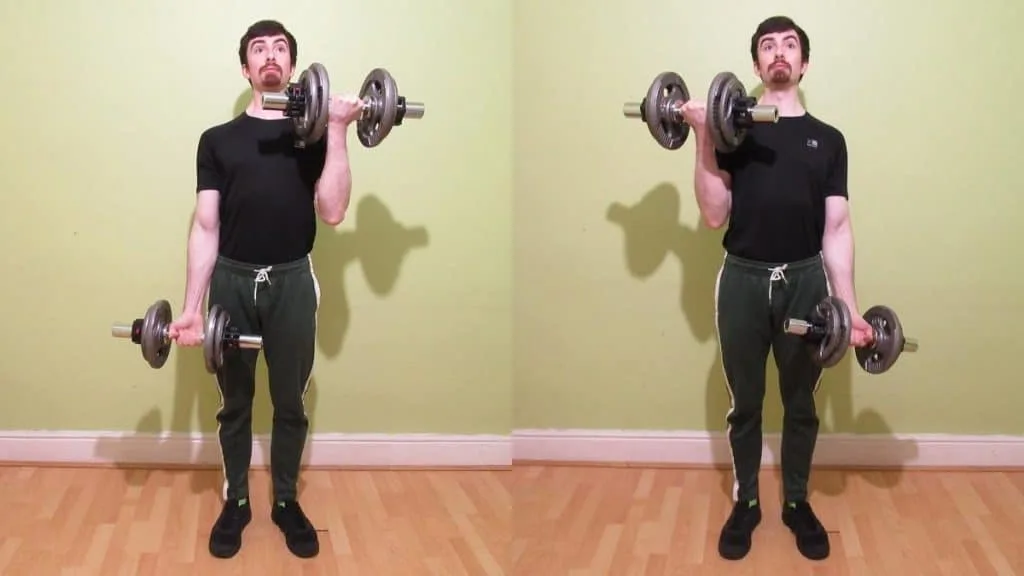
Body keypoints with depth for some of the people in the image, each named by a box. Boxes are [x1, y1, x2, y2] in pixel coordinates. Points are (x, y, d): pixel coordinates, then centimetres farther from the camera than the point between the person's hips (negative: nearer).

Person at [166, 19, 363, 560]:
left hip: (291, 282, 0)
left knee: (290, 403, 10)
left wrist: (338, 130, -13)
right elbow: (205, 227, 2)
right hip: (232, 281, 1)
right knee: (235, 403, 11)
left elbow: (332, 211, -9)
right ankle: (235, 502, 28)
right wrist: (191, 307, -5)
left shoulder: (314, 133, 5)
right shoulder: (218, 139, 6)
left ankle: (286, 502, 27)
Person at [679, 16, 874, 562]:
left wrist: (849, 305, -3)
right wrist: (702, 137, -14)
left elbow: (836, 228, 5)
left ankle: (796, 502, 30)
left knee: (800, 403, 12)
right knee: (745, 404, 10)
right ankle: (745, 502, 27)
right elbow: (714, 215, -6)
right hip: (743, 280, -1)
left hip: (805, 281, 1)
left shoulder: (827, 138, 8)